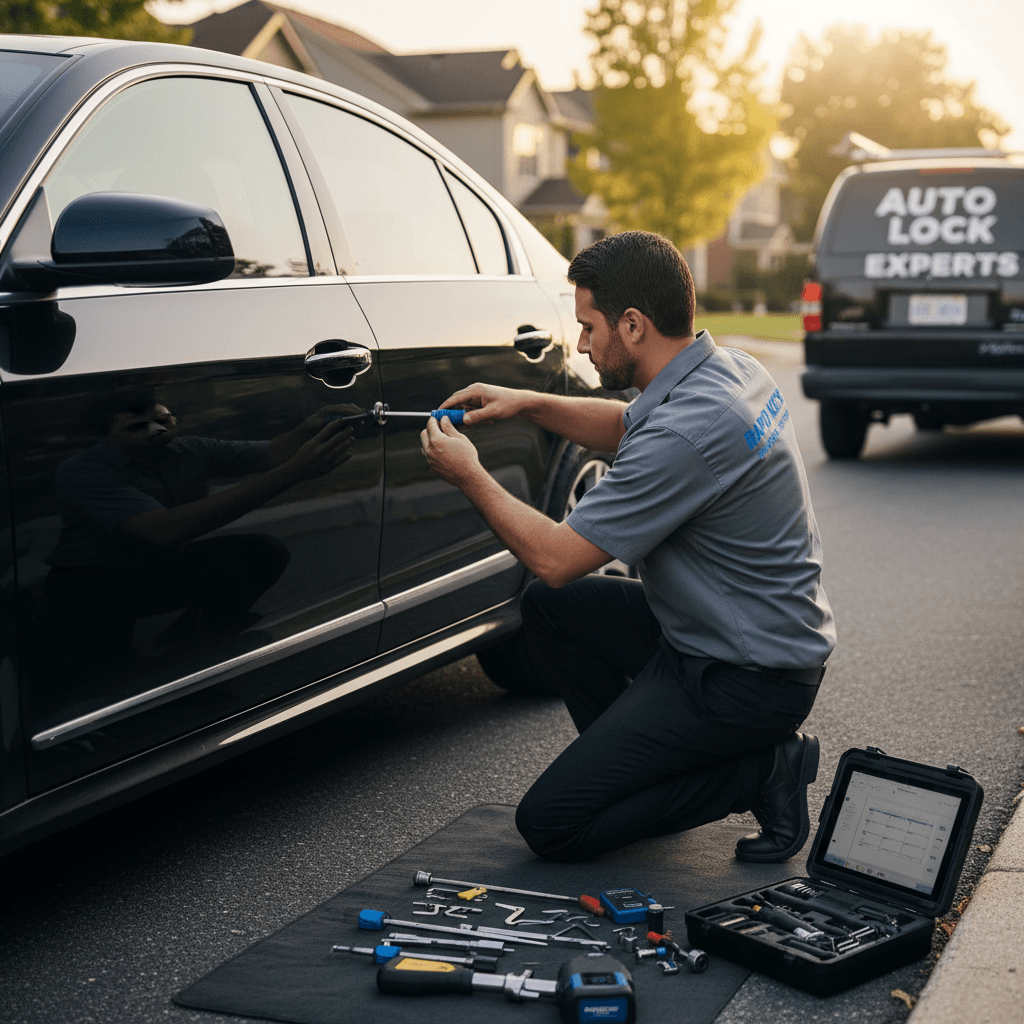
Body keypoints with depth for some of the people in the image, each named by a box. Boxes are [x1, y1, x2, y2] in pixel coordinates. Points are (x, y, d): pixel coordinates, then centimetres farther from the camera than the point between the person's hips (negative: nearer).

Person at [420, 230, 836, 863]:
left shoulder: (685, 431, -28)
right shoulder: (726, 366, 1)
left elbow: (556, 559, -22)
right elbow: (628, 429, 23)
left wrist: (471, 477, -8)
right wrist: (528, 403, 10)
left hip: (749, 678, -10)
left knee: (552, 824, -7)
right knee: (547, 609, 17)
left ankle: (759, 772, -3)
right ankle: (638, 757, 16)